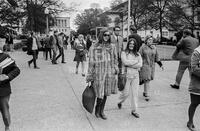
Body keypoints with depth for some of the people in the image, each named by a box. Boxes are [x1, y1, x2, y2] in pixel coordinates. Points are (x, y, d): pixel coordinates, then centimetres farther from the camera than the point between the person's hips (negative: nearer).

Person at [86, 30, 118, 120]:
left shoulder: (112, 47, 6)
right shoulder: (94, 48, -5)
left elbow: (115, 60, 16)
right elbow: (91, 63, -3)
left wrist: (116, 69, 4)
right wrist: (89, 77, -1)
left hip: (109, 74, 4)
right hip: (98, 74, -4)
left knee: (105, 94, 12)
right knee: (100, 95, -2)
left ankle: (101, 111, 33)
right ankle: (97, 110, 28)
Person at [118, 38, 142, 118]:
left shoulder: (138, 54, 9)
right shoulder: (124, 53, -1)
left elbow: (140, 64, -4)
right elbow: (125, 62, -17)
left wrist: (129, 65, -11)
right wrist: (135, 61, -7)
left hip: (135, 75, 3)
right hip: (126, 75, -3)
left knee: (135, 93, 6)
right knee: (126, 92, 2)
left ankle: (134, 110, 18)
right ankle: (120, 102, 35)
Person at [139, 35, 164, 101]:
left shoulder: (154, 48, 9)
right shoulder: (143, 47, -6)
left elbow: (156, 57, 16)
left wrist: (161, 65, 13)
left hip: (152, 66, 5)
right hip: (145, 65, -4)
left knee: (147, 80, 10)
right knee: (147, 80, -7)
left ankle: (145, 92, 28)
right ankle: (147, 95, 2)